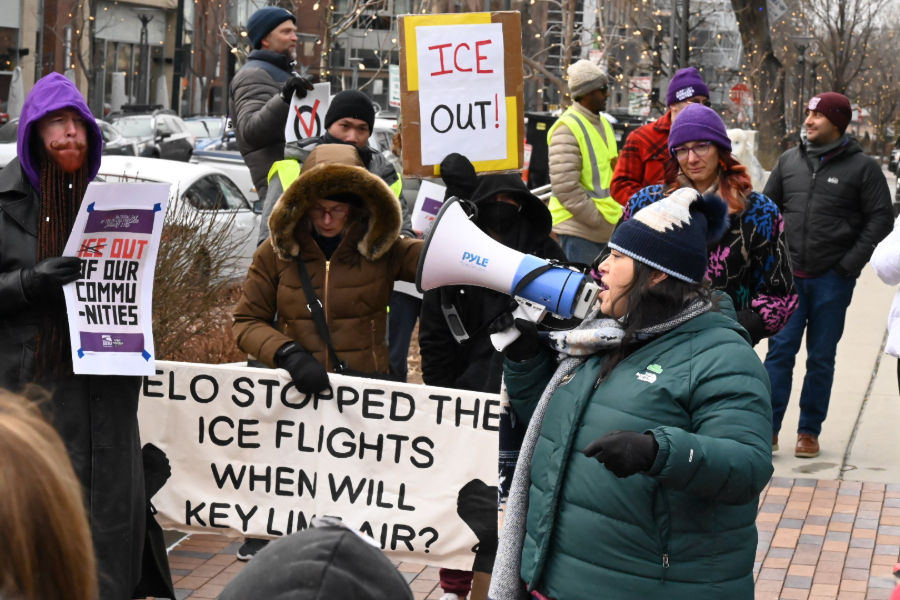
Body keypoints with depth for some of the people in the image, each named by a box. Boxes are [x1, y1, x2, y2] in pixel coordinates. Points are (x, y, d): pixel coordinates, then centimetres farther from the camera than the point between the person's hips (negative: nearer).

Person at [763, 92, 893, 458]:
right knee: (780, 350, -1)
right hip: (789, 276, 3)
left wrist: (849, 265, -10)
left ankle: (809, 431, 14)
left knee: (821, 357, 6)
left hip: (832, 280, -2)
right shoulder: (789, 161, 9)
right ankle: (769, 427, 3)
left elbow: (880, 219, -2)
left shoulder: (862, 168, -2)